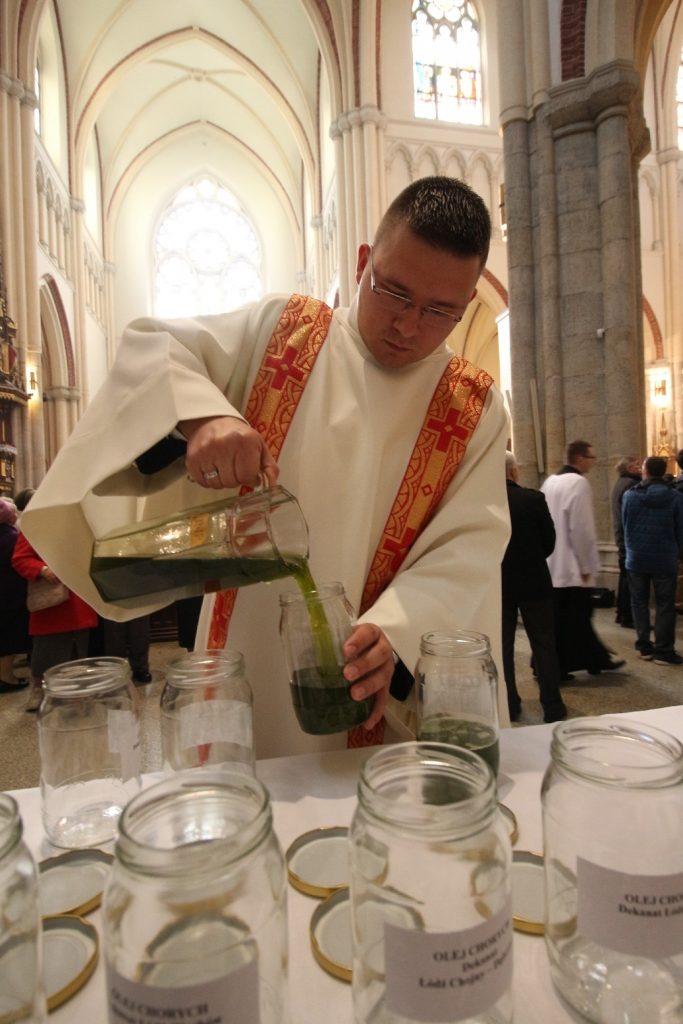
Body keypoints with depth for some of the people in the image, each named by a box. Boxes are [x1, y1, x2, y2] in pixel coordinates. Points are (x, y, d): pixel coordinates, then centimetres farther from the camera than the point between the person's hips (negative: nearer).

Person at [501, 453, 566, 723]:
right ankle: (553, 706, 18)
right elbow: (549, 540, -3)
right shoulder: (533, 498, -12)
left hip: (497, 584, 1)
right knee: (543, 645, 11)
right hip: (533, 581, -1)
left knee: (502, 646, 12)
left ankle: (509, 706, 20)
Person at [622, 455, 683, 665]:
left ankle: (644, 646, 16)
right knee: (665, 605, 6)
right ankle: (663, 650, 7)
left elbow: (625, 526, 3)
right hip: (665, 559, -1)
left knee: (640, 602, 12)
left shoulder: (629, 495, -5)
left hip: (636, 558, 1)